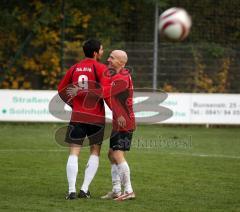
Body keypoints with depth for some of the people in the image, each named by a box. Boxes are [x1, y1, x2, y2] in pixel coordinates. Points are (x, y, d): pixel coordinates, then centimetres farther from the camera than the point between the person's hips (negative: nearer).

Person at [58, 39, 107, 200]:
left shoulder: (75, 68, 8)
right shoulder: (100, 68, -6)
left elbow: (62, 89, 12)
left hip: (77, 115, 3)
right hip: (96, 117, -3)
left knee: (74, 153, 2)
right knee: (95, 152, 11)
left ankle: (72, 191, -9)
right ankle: (85, 189, 2)